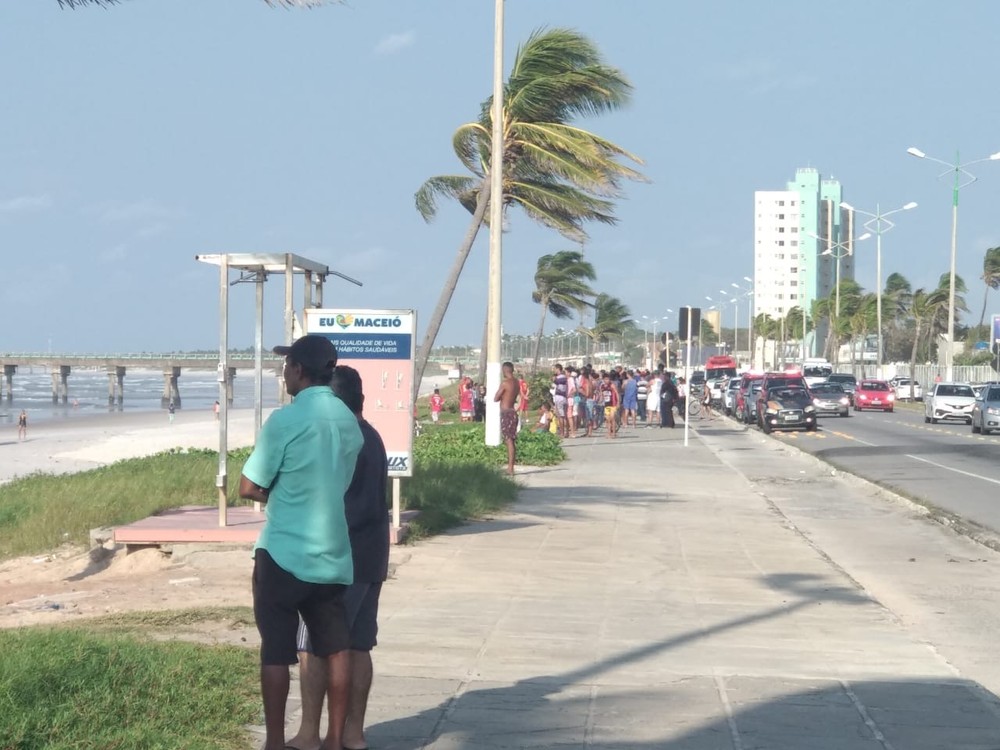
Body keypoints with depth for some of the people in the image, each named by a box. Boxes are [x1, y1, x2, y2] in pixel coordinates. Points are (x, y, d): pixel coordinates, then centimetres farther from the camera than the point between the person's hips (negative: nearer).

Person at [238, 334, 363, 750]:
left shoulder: (285, 421, -14)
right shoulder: (349, 422, 7)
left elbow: (249, 488, -11)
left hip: (283, 553, -6)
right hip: (331, 552, 6)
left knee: (276, 651, 1)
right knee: (335, 648, 12)